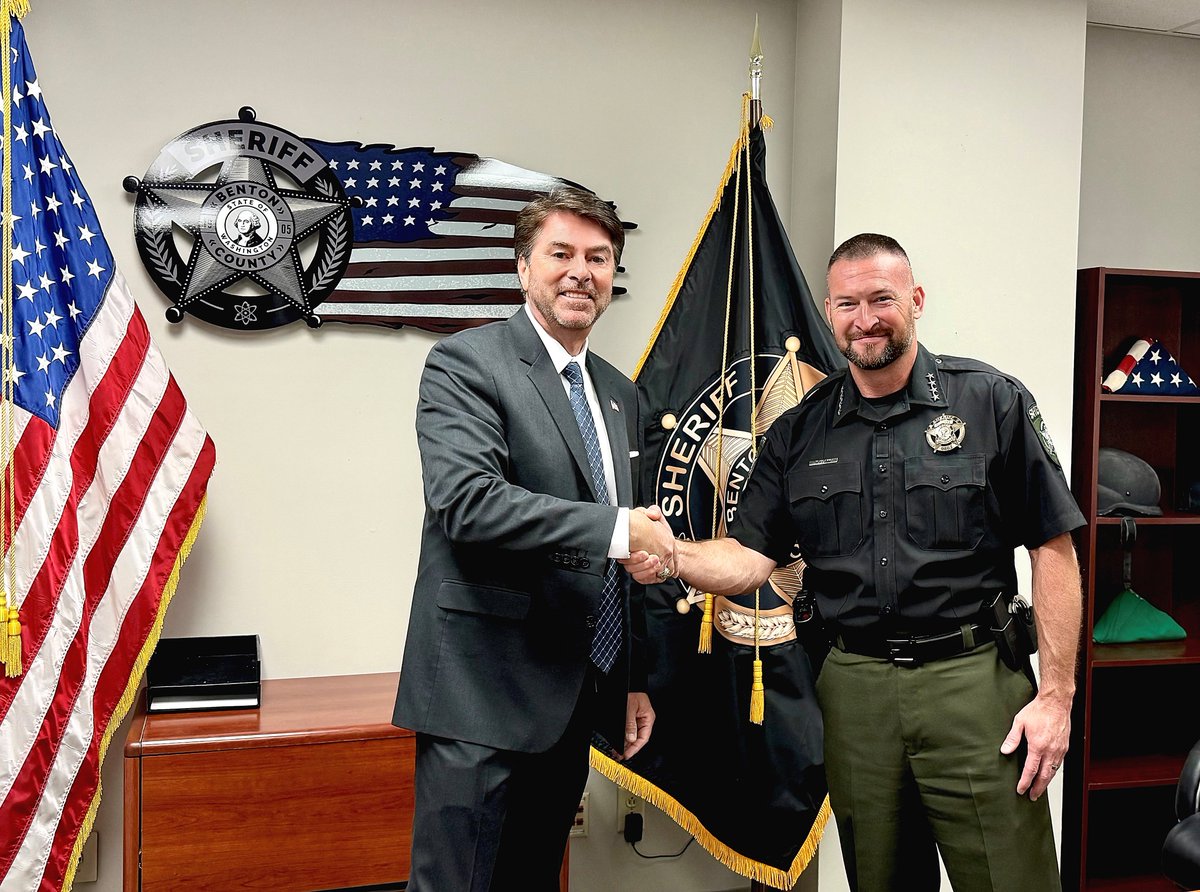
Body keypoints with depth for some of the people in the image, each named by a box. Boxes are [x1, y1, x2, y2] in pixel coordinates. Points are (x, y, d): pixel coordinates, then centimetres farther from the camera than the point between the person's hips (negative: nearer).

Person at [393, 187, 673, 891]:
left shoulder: (620, 393, 15)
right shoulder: (466, 364, -7)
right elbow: (465, 500, -24)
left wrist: (635, 678, 18)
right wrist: (615, 529, -24)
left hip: (574, 700, 7)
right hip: (484, 696, -7)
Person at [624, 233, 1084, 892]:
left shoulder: (992, 402, -1)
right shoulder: (799, 434, 8)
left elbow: (1053, 550, -1)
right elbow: (748, 558, 3)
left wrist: (1056, 693, -6)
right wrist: (669, 558, -18)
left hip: (974, 682, -2)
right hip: (853, 689, 3)